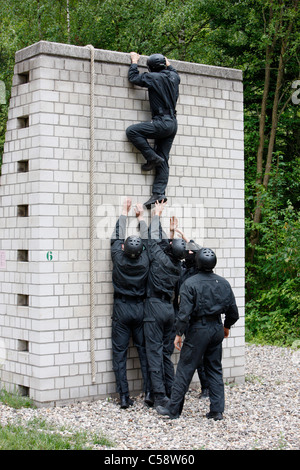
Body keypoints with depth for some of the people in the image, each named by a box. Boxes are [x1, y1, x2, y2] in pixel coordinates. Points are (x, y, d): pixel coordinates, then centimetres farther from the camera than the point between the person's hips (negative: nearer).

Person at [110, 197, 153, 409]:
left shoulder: (119, 259, -11)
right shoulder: (144, 261, -7)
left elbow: (118, 236, 4)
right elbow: (146, 240, 10)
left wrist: (125, 213, 17)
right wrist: (141, 217, 23)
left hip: (121, 309, -1)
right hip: (140, 308, 2)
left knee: (120, 354, 2)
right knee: (145, 351, 7)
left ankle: (124, 397, -1)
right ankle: (149, 392, 3)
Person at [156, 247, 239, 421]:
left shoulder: (190, 283, -12)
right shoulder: (223, 283, 3)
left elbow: (184, 312, -17)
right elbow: (233, 310, 9)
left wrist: (179, 334, -10)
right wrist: (227, 326, 25)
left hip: (198, 329, -5)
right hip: (217, 328, 5)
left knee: (185, 369, 1)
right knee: (215, 369, 12)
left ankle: (173, 409, 8)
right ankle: (217, 411, 12)